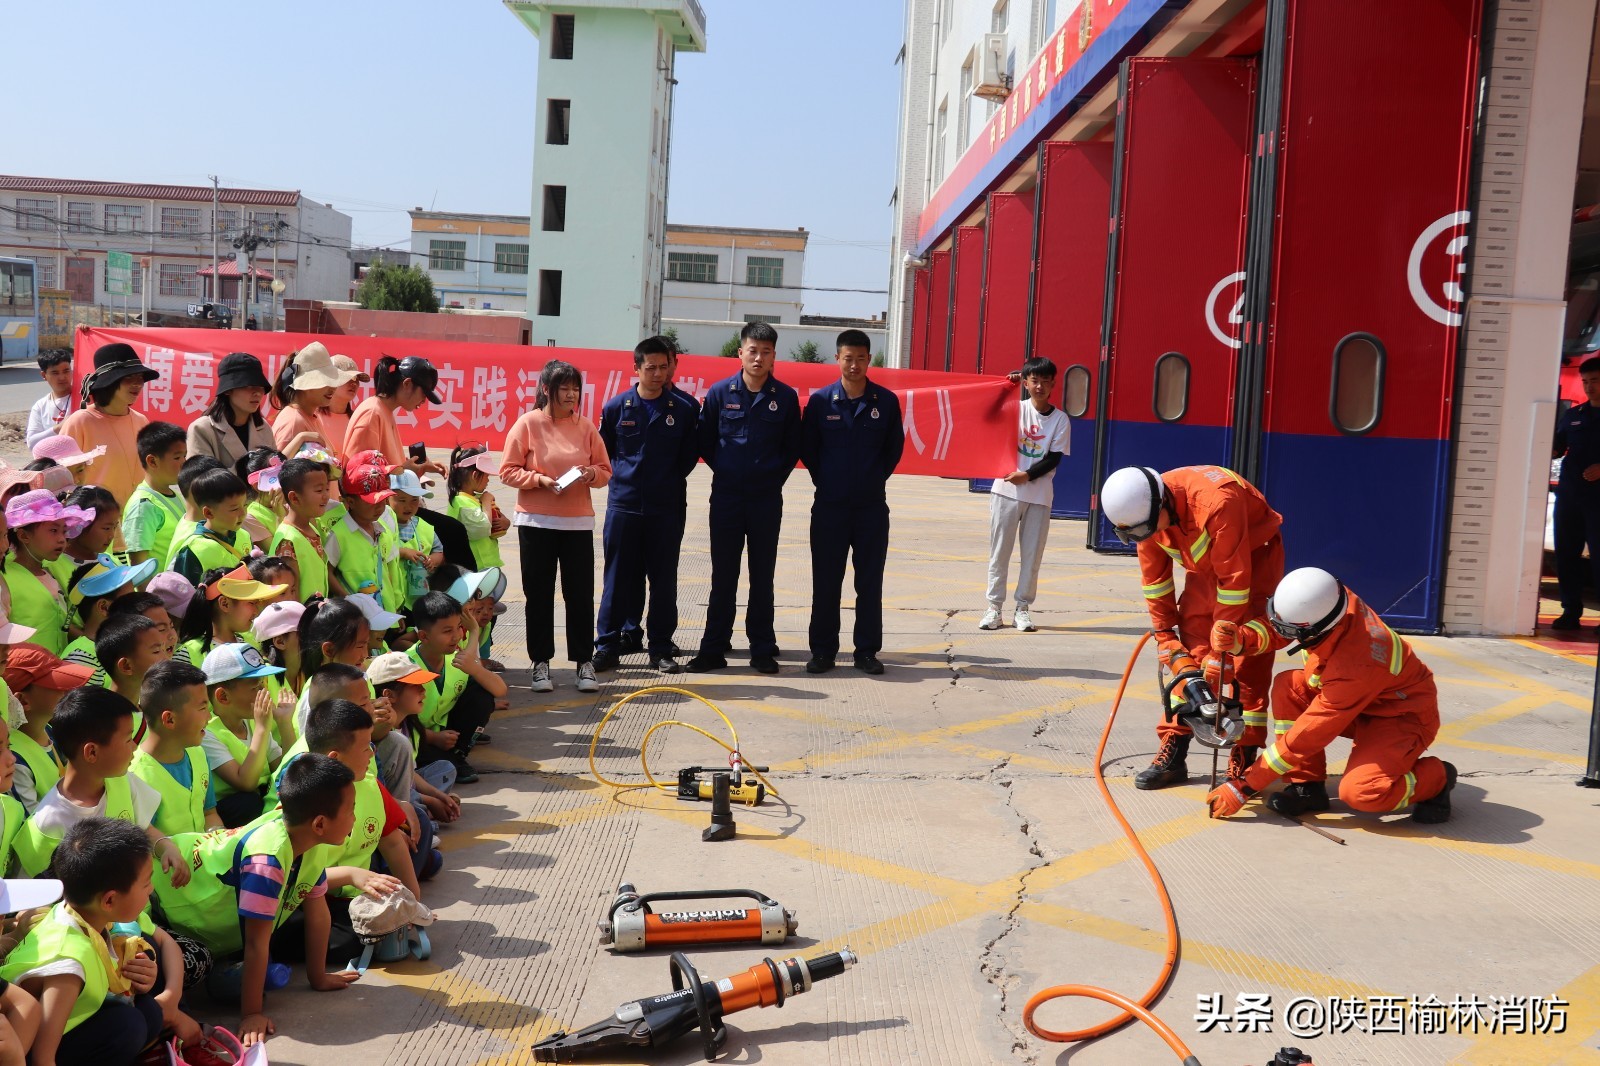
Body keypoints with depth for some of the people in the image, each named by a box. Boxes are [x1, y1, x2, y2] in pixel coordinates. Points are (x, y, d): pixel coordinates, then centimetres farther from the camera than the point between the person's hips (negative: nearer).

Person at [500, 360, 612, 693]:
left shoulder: (585, 427, 5)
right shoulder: (528, 424, -3)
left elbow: (605, 471, 10)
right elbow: (508, 471, -4)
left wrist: (593, 474, -11)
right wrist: (540, 480, -18)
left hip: (579, 522, 2)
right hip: (536, 522, -2)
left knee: (580, 594, 3)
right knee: (539, 594, 5)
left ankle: (584, 662, 11)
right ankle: (541, 662, 14)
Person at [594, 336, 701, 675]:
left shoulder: (685, 408, 1)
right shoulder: (617, 406, 2)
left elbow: (690, 454, 8)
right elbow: (604, 450, 13)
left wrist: (671, 479, 4)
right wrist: (622, 475, 7)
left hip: (668, 507, 0)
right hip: (623, 504, 0)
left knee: (664, 579, 6)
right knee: (618, 577, 4)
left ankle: (661, 647, 14)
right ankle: (608, 643, 12)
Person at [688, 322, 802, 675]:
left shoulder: (785, 397, 1)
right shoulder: (720, 393, 0)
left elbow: (792, 449, 8)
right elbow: (705, 443, 8)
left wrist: (773, 478, 0)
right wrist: (725, 470, 4)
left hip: (767, 500, 0)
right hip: (726, 497, 0)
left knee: (763, 576, 6)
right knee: (723, 576, 5)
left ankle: (763, 649, 13)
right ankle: (713, 648, 11)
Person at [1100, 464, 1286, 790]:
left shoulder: (1215, 503, -40)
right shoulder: (1145, 513, -18)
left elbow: (1234, 580, -34)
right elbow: (1154, 581, -6)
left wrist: (1221, 653, -28)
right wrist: (1168, 643, -6)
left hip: (1254, 554, -5)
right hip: (1205, 564, 6)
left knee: (1247, 658, -13)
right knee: (1189, 651, -1)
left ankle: (1244, 758, -8)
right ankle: (1173, 753, 2)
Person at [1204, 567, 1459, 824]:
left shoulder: (1354, 667, -39)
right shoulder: (1330, 602, -22)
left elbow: (1305, 736, -31)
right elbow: (1273, 629, -4)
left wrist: (1244, 788, -25)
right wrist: (1239, 639, -28)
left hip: (1405, 715, -8)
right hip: (1363, 701, 8)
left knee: (1358, 792, -29)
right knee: (1287, 686, -12)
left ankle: (1435, 778, 0)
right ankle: (1308, 787, -3)